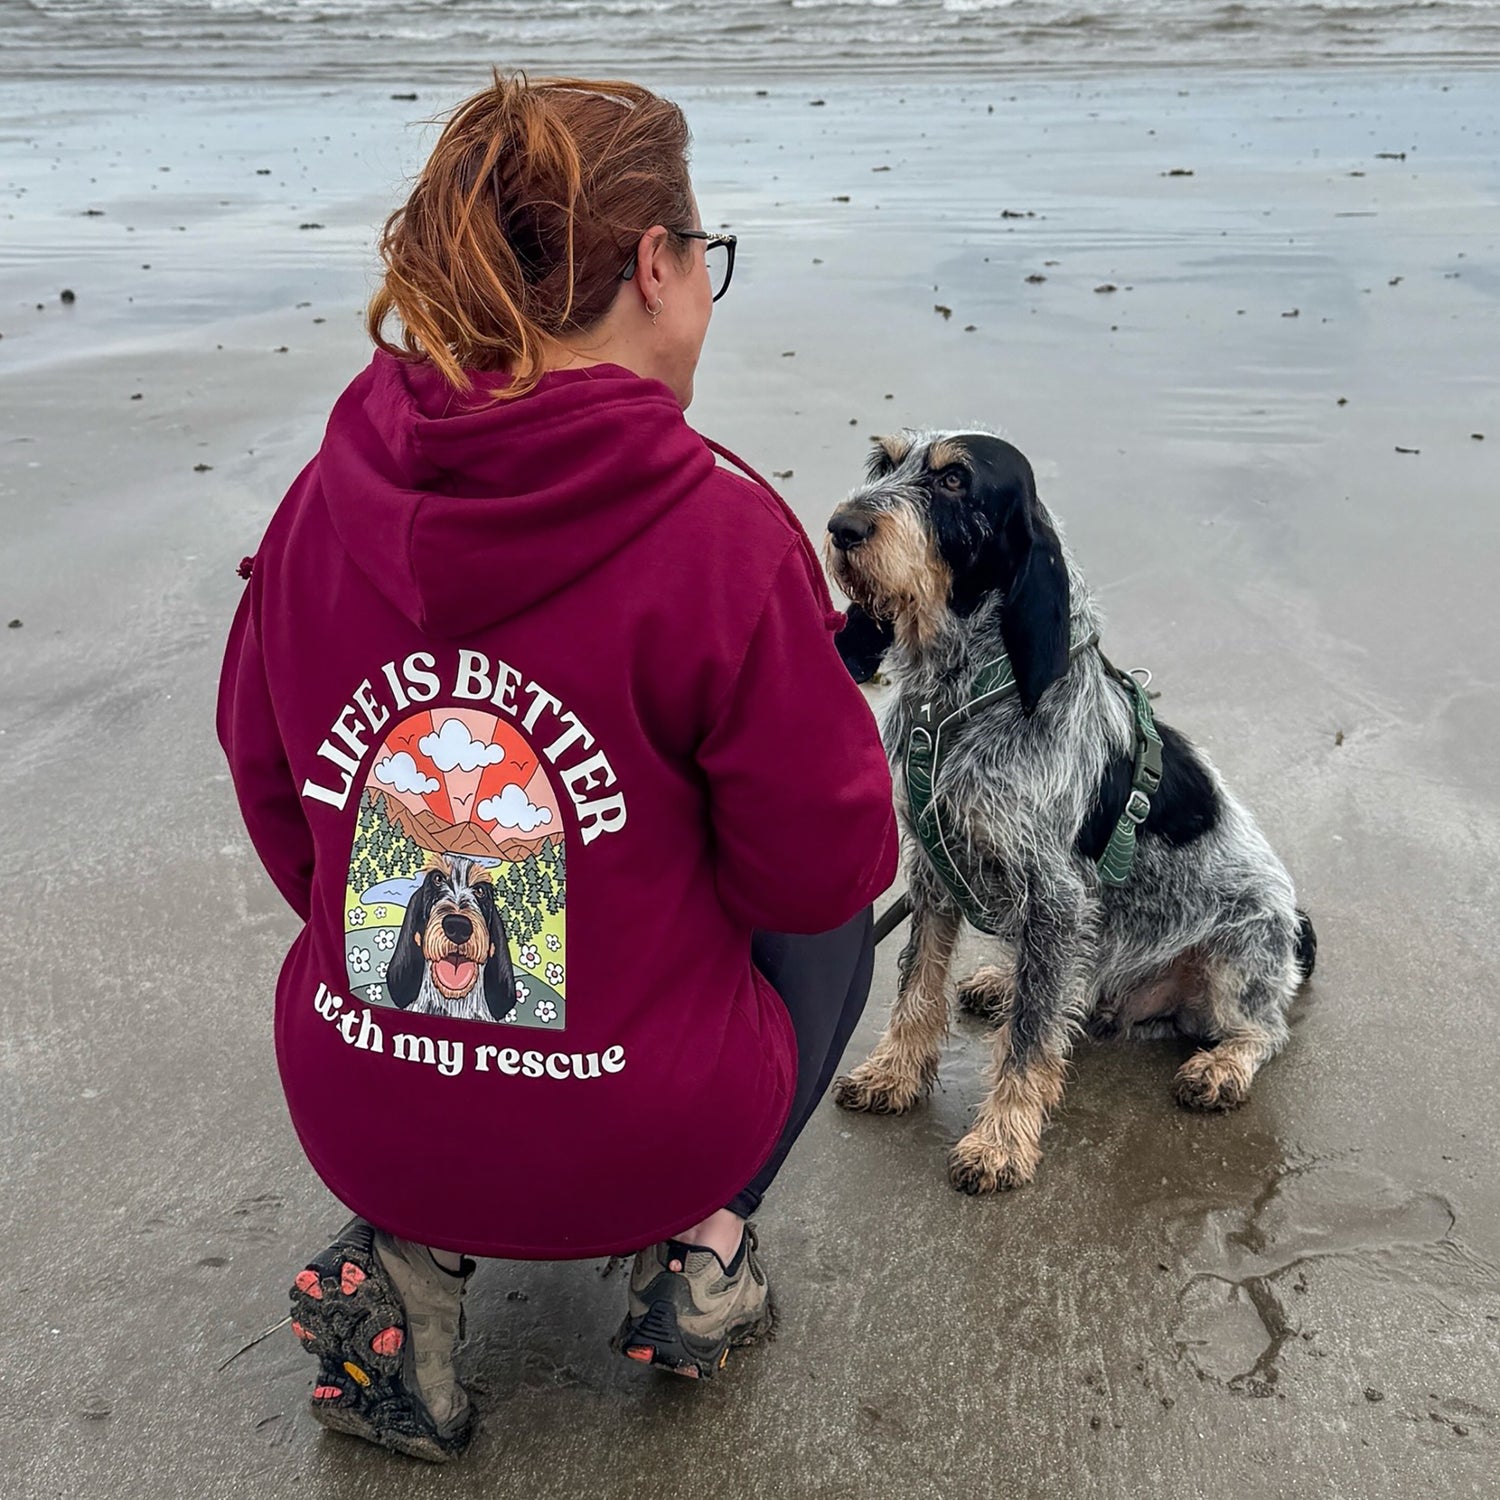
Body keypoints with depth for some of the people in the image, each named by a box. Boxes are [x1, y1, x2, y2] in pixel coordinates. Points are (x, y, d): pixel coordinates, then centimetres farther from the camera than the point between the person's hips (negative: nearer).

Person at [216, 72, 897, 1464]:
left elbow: (275, 803, 5)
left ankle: (404, 1260, 15)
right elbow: (826, 862, -13)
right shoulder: (721, 531, -22)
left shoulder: (327, 500, -7)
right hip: (640, 1137, -3)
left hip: (355, 1120, 4)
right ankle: (695, 1244, 11)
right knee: (832, 918, 24)